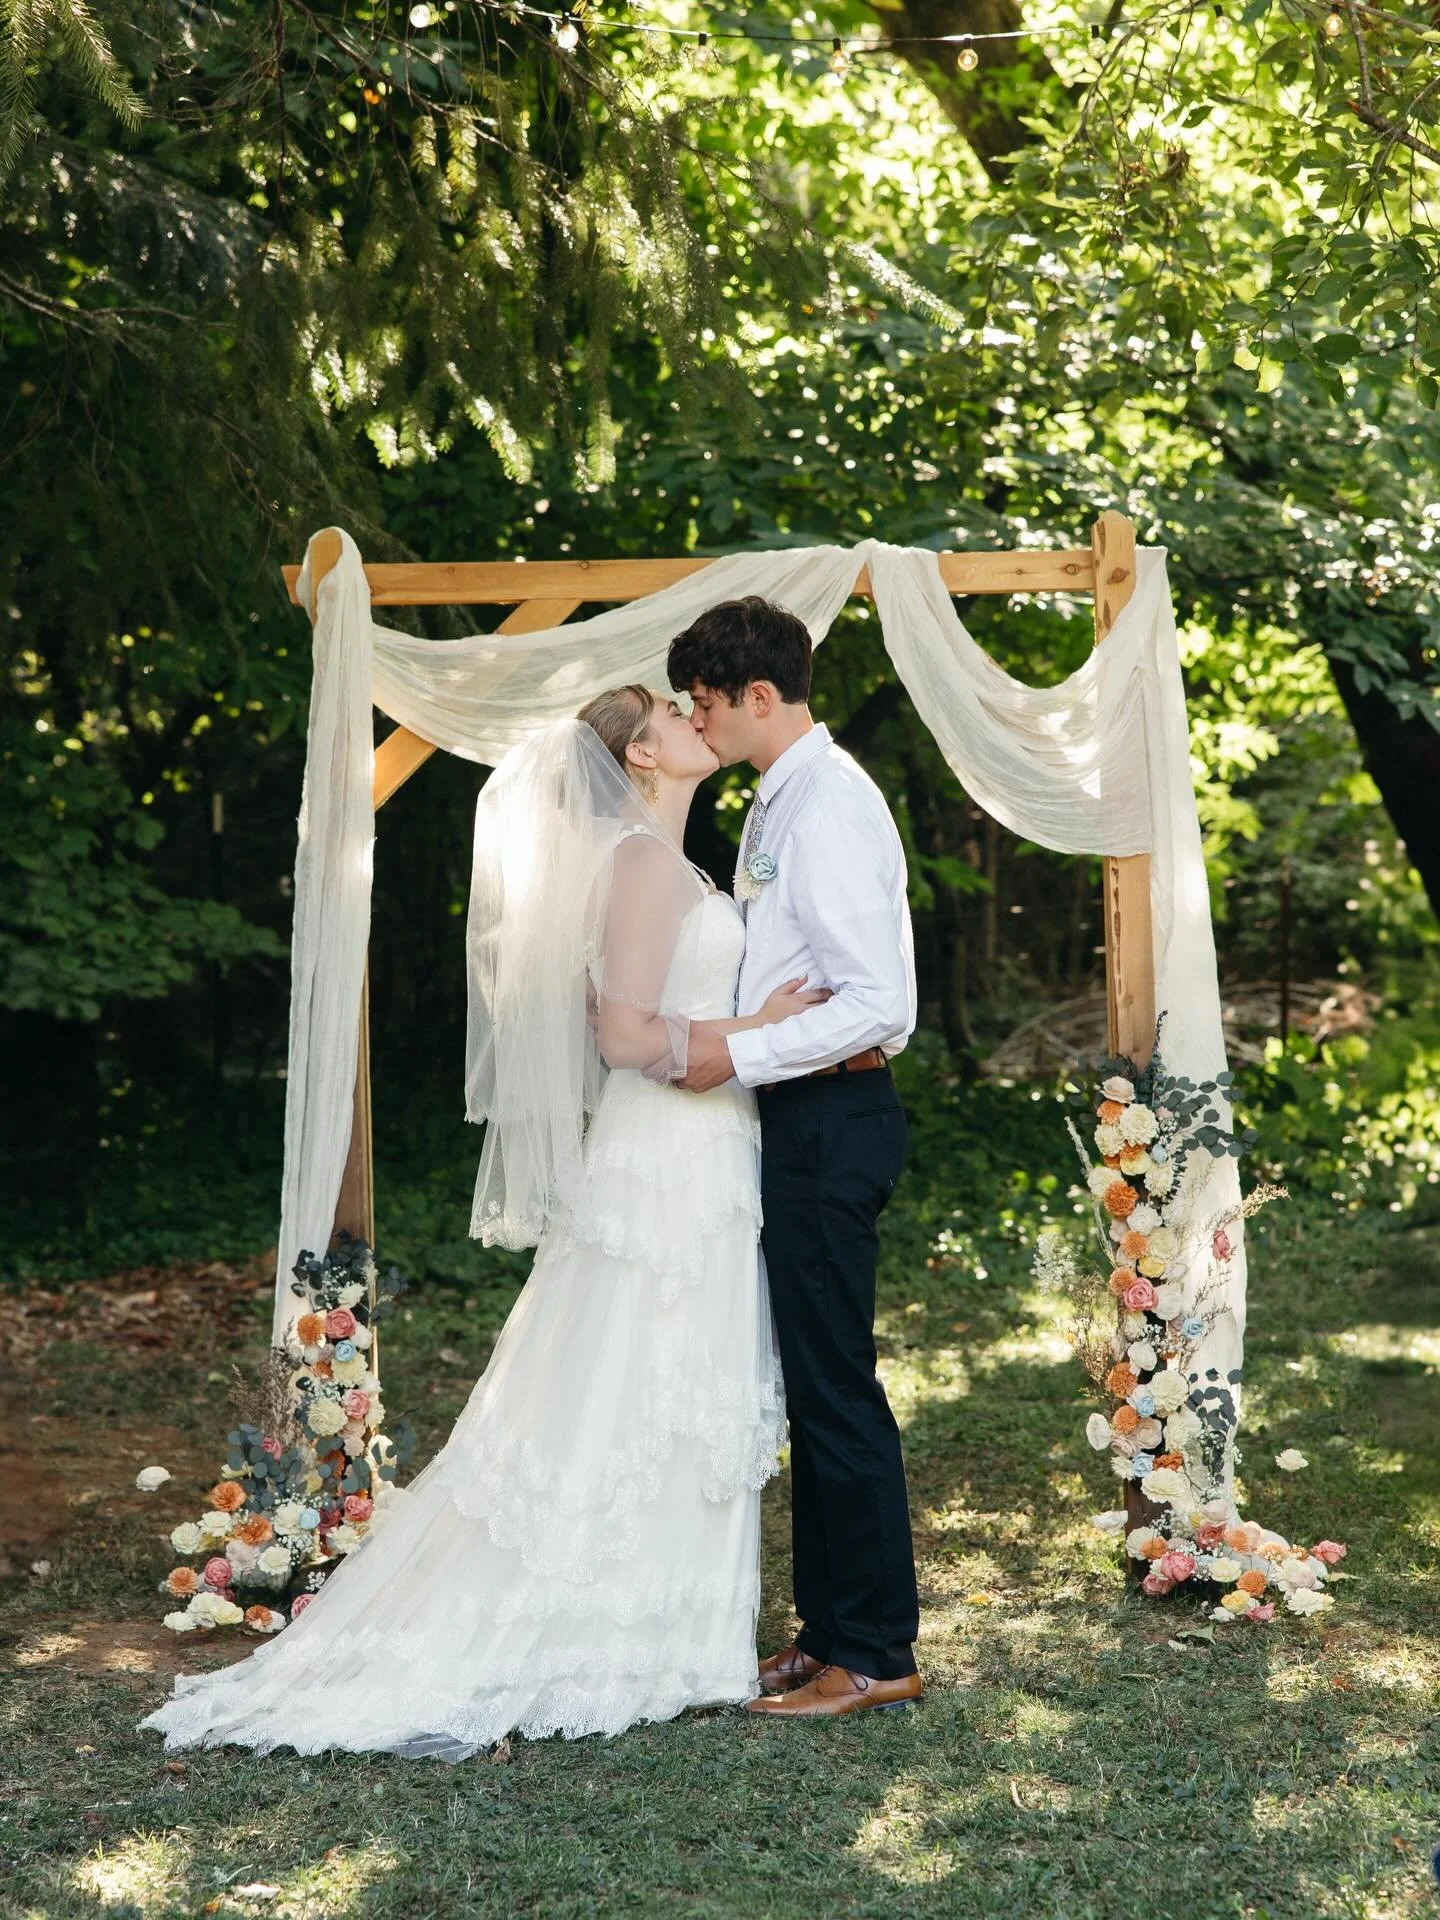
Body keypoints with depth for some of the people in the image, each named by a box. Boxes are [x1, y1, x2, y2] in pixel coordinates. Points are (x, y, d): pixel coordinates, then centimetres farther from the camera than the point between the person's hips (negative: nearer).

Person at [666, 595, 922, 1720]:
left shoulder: (829, 809, -18)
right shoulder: (783, 801, 14)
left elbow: (880, 1005, -23)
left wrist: (738, 1055, -21)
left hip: (831, 1123, -10)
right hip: (801, 1120, 10)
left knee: (835, 1387, -4)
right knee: (813, 1383, 15)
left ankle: (875, 1655, 6)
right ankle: (832, 1627, 24)